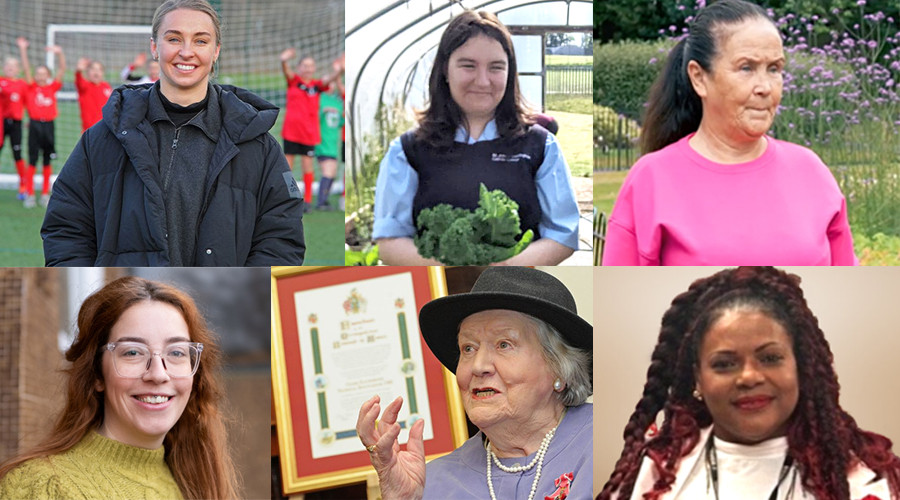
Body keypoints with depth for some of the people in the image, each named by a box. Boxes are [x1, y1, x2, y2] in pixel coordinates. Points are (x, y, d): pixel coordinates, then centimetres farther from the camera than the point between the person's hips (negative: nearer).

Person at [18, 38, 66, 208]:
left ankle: (45, 194, 16)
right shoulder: (32, 87, 3)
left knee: (48, 162, 7)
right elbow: (26, 69, -6)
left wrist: (60, 53, -13)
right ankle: (29, 194, 2)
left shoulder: (52, 87, 5)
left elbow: (62, 69, -1)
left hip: (48, 125, 1)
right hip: (35, 125, -1)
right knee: (32, 161, -1)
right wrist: (23, 50, -15)